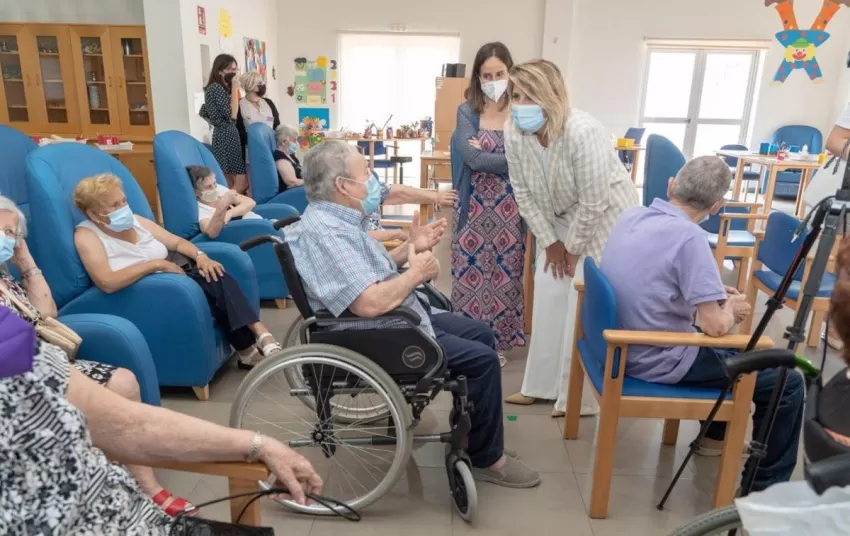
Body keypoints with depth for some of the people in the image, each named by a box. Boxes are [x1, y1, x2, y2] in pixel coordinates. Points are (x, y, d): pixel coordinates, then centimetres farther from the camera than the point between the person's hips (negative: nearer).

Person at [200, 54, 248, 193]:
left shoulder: (212, 88, 18)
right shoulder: (217, 88, -13)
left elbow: (204, 113, 23)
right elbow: (232, 114, -18)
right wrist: (235, 88, -15)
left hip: (222, 136, 10)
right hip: (227, 137, -10)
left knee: (230, 184, 9)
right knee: (242, 182, -11)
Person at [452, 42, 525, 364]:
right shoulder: (467, 112, 2)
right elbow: (470, 157, -12)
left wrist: (483, 154, -10)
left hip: (509, 207, 0)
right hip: (474, 205, 0)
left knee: (504, 275, 8)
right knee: (470, 274, 5)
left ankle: (498, 341, 24)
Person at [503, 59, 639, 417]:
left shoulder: (582, 133, -34)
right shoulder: (514, 134, -15)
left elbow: (593, 202, -27)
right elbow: (524, 194, -4)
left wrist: (573, 248, -16)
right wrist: (550, 242, -3)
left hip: (604, 220, -6)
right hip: (559, 219, 6)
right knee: (548, 297, 7)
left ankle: (579, 397, 10)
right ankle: (542, 384, 22)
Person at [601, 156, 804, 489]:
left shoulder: (631, 216, 0)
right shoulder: (688, 236, -24)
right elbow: (716, 326, -23)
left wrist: (716, 295, 11)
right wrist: (731, 310, -1)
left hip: (625, 347, 9)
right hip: (657, 362, -8)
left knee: (730, 350, 33)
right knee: (788, 383, 5)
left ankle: (715, 434, 48)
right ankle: (764, 487, 18)